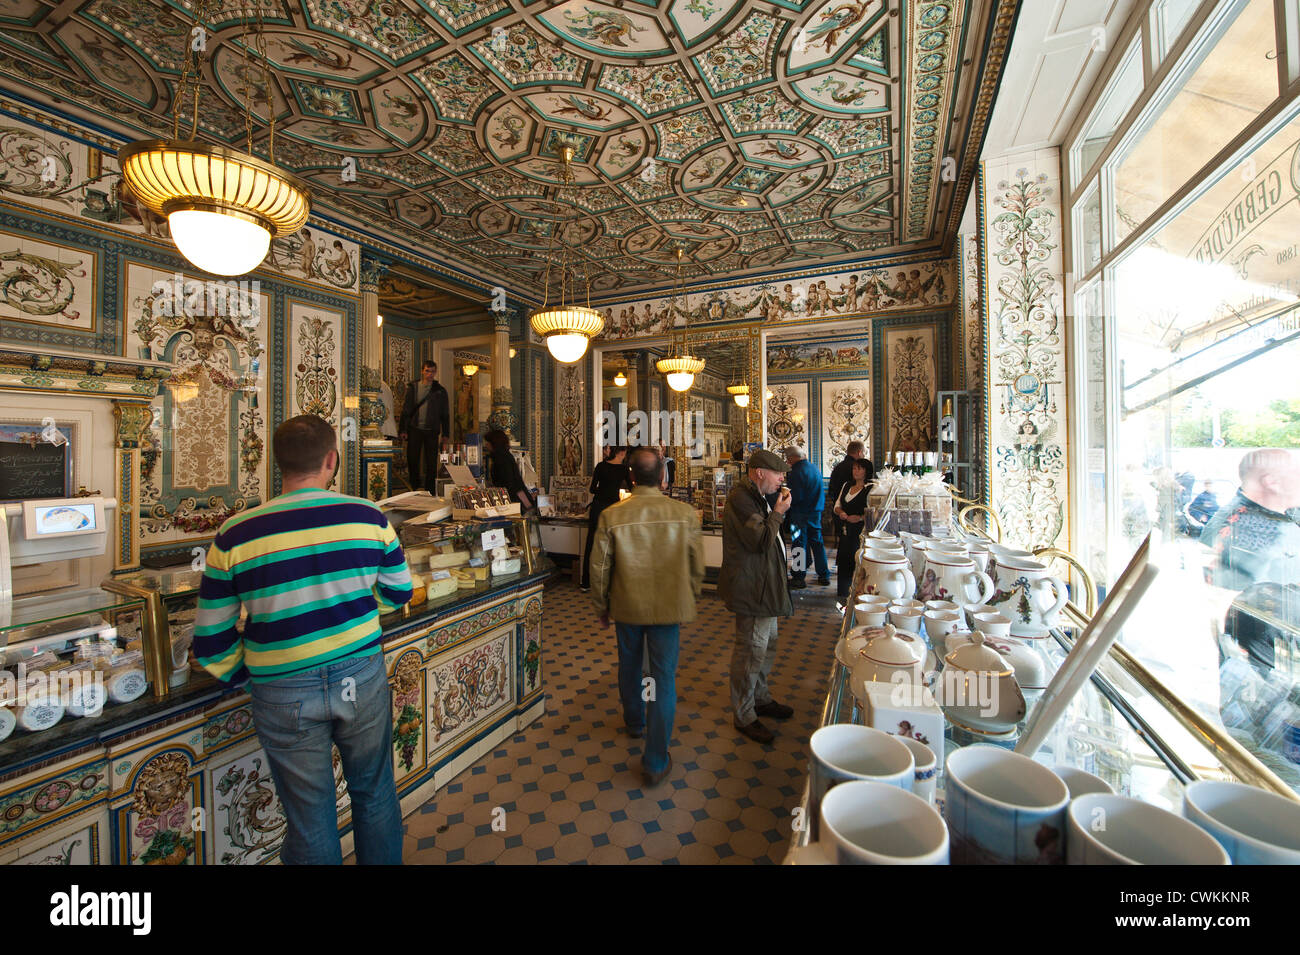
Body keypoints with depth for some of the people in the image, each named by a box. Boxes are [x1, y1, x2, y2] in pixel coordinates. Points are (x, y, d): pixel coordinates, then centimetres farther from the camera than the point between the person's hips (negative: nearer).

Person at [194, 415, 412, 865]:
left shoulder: (234, 536, -11)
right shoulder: (368, 516, -10)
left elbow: (212, 647, -5)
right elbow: (398, 592, 3)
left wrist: (252, 676, 13)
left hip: (285, 696, 0)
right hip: (362, 678, 1)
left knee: (310, 820, 20)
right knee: (375, 795, 24)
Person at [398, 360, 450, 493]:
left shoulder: (440, 391, 6)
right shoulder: (413, 387, 7)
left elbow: (445, 414, 7)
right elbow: (405, 410, 6)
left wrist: (445, 434, 1)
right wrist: (402, 429, -1)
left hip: (432, 432, -1)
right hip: (415, 429, 1)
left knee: (431, 463, 1)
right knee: (412, 459, 5)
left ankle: (430, 492, 9)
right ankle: (415, 488, 22)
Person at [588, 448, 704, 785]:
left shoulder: (611, 516, -14)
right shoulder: (685, 513, -13)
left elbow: (599, 568, -6)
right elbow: (697, 566, -4)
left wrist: (602, 606, 10)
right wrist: (688, 602, 12)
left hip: (627, 607, 1)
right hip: (669, 608, -1)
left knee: (630, 667, 25)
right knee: (664, 679, 10)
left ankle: (634, 723, 50)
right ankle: (656, 762, 18)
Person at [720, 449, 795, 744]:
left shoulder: (754, 496, 13)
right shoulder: (741, 498, -21)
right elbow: (761, 540, -25)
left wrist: (778, 511, 8)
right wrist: (778, 512, -17)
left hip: (763, 586, 11)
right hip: (751, 588, -11)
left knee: (767, 643, 22)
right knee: (751, 650, -1)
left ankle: (760, 698, 40)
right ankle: (744, 716, 15)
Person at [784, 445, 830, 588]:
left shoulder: (796, 472, -19)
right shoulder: (815, 468, 8)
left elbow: (795, 497, -22)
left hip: (801, 513, -8)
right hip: (816, 511, 8)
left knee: (800, 544, 1)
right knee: (817, 542, 15)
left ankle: (800, 577, 8)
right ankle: (824, 575, 21)